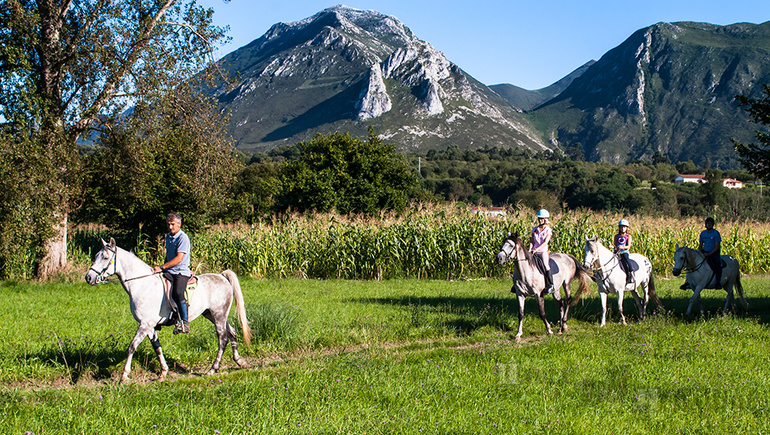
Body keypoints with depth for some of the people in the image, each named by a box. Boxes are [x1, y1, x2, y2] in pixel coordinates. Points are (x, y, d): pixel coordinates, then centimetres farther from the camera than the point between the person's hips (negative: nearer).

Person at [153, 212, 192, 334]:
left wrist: (162, 267, -22)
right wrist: (163, 268, 18)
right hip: (169, 272, 8)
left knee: (177, 293, -33)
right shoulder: (168, 237, 15)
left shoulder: (183, 238, -12)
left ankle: (184, 323, -24)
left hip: (181, 272, -8)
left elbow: (179, 259, -20)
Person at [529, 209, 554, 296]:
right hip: (534, 252, 5)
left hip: (543, 251, -4)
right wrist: (530, 249, -8)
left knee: (545, 265, -25)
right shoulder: (535, 229, 13)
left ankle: (551, 285, -18)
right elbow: (532, 241, 10)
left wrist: (537, 249, -21)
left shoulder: (548, 230, 0)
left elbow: (545, 242, -10)